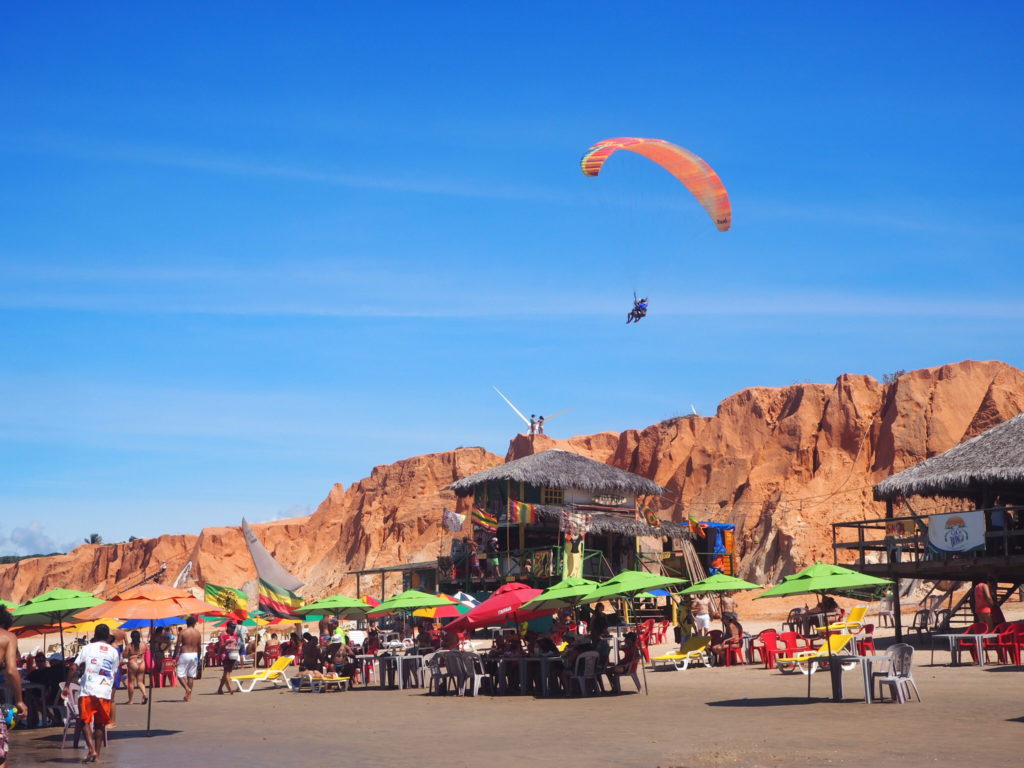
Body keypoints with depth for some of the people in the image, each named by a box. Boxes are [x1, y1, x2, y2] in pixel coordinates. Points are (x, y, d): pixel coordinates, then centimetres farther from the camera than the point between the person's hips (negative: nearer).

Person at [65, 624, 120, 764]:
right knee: (100, 724, 11)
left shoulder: (88, 648, 5)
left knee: (85, 721, 3)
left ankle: (91, 750, -13)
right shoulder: (114, 652, 12)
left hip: (87, 690, -2)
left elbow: (74, 667, -2)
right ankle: (97, 754, 12)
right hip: (105, 692, 2)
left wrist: (66, 685, 3)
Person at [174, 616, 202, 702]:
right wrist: (198, 657, 19)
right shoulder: (198, 633, 3)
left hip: (184, 655, -4)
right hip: (194, 655, 4)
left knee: (180, 674, 2)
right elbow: (199, 646, 8)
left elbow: (177, 645, -8)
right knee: (191, 675, 10)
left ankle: (187, 689, -19)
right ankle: (189, 695, 12)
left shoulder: (183, 632, -7)